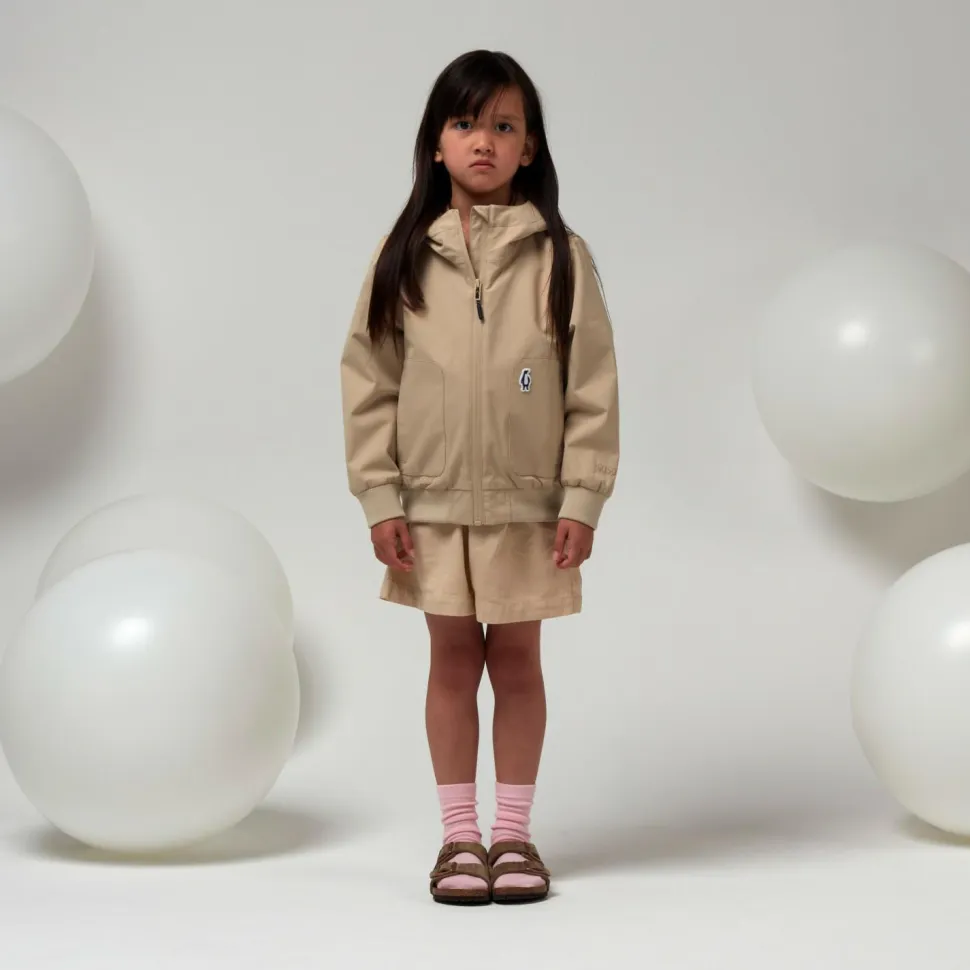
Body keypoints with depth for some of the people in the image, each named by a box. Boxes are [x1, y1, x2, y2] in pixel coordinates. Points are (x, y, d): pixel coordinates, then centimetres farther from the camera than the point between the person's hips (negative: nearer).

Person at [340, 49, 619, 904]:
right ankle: (460, 835, 20)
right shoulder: (406, 256, -1)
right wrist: (380, 497, -4)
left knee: (517, 660, 9)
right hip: (433, 503, 1)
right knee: (453, 660, 9)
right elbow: (368, 379, 1)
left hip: (529, 503, -1)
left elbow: (593, 385, -3)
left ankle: (514, 831, 21)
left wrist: (582, 498, -7)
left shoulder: (560, 255, -4)